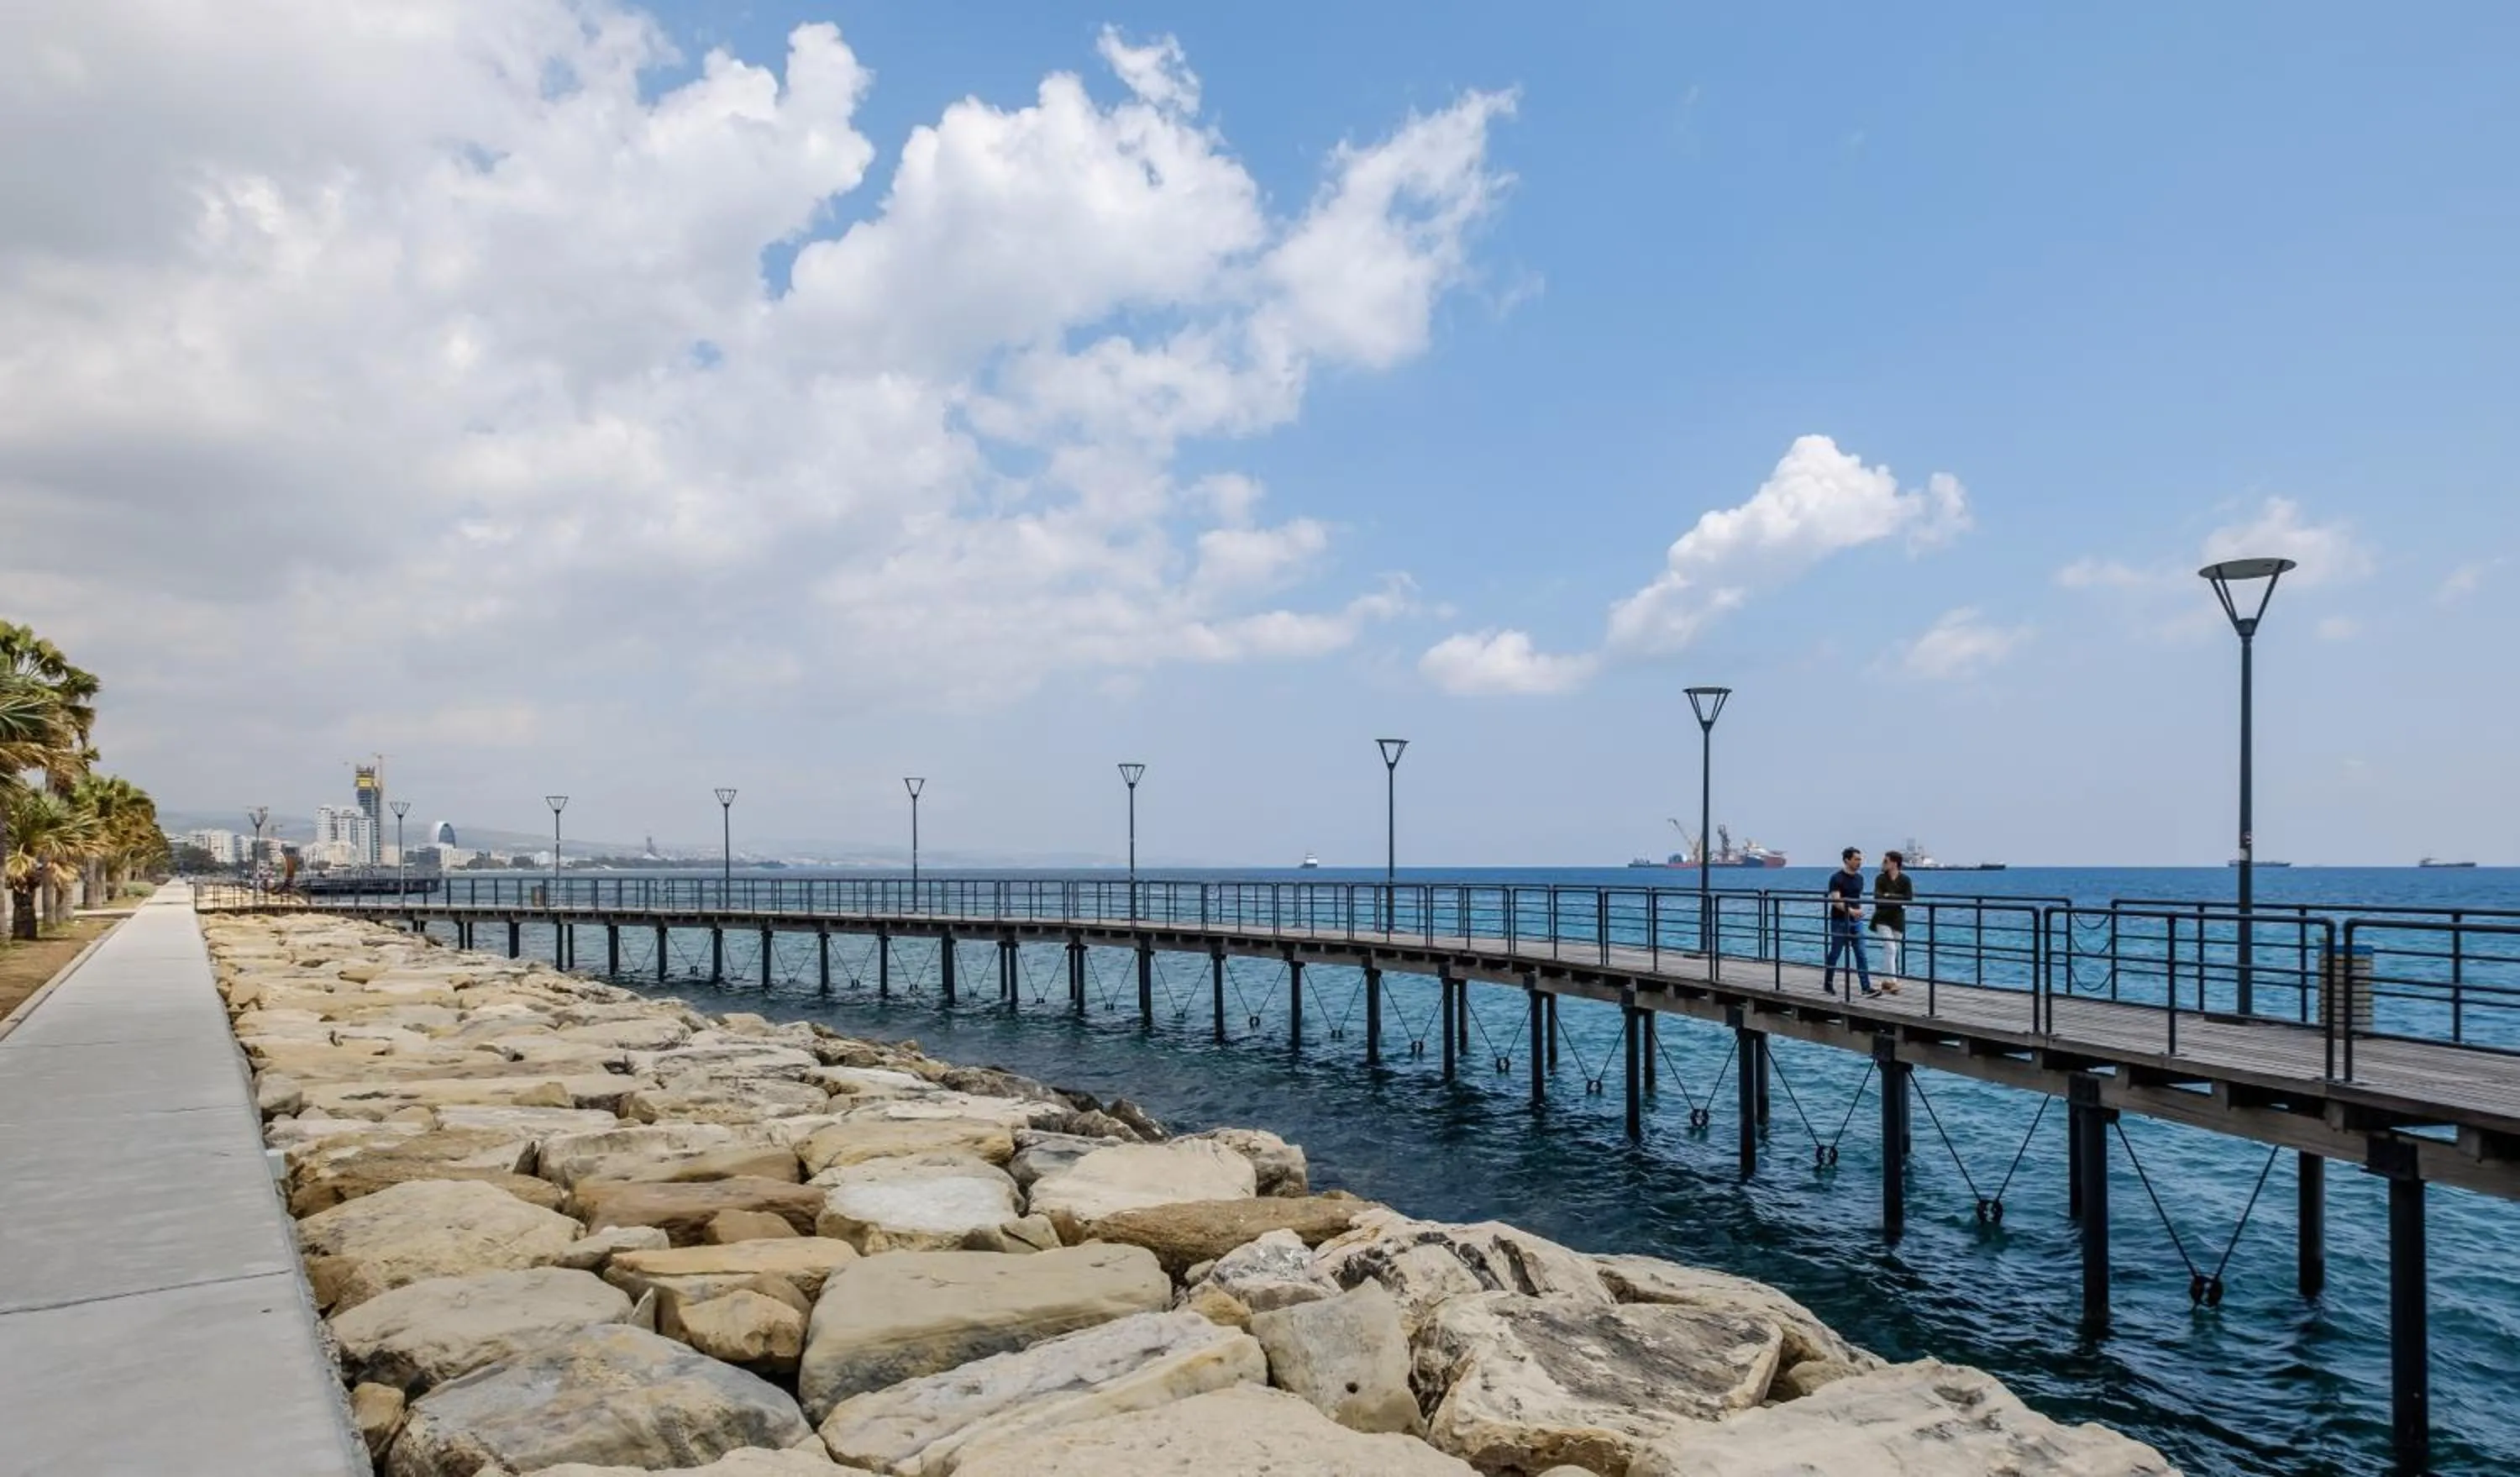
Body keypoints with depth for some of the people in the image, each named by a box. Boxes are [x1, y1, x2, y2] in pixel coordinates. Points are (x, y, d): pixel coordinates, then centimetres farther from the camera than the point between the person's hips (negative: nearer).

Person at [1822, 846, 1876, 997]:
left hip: (1856, 922, 5)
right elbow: (1836, 901, -20)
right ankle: (1827, 983, 21)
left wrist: (1860, 910, 9)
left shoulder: (1859, 877, 8)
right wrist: (1851, 911, -32)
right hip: (1840, 922, -5)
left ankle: (1866, 988, -7)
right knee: (1835, 954, 5)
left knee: (1861, 955, -3)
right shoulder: (1837, 878, -12)